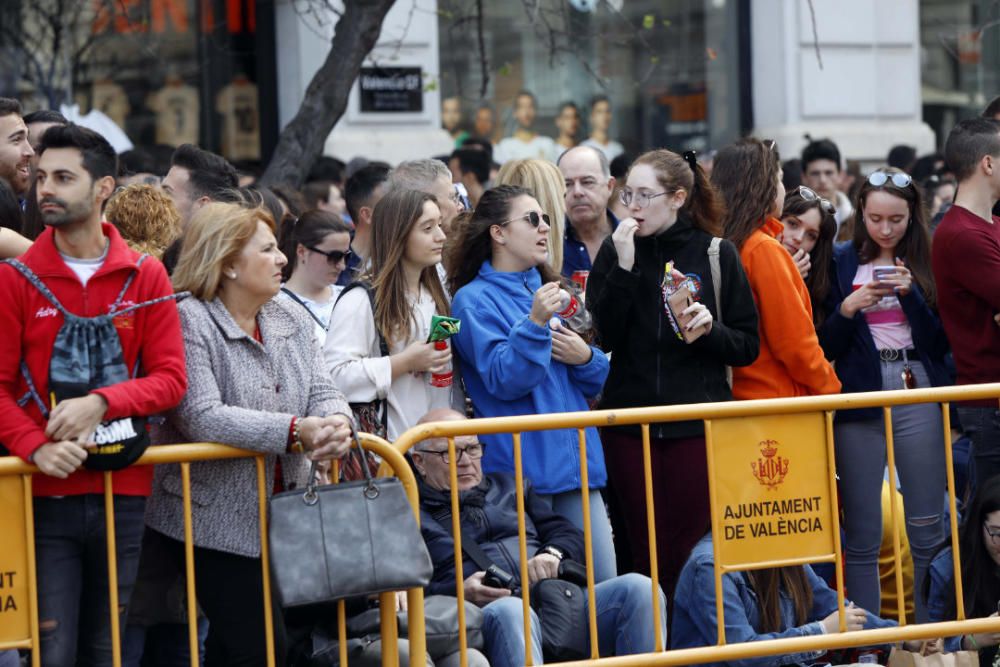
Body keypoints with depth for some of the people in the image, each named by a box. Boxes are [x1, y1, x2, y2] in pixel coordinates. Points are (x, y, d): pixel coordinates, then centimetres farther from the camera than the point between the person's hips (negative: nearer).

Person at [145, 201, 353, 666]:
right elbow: (200, 417, -24)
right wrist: (294, 432, -29)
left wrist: (336, 425, -22)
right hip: (216, 519, -7)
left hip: (282, 518, 7)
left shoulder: (291, 319, 11)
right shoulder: (188, 321, -13)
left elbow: (322, 392, 4)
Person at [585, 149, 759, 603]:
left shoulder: (716, 254, 2)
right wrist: (624, 268, -13)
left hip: (697, 424, -2)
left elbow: (748, 346, 4)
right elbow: (602, 335, -6)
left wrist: (711, 330, -15)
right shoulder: (615, 251, 7)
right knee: (647, 553, 4)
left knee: (691, 552, -4)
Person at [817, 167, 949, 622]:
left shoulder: (925, 262, 7)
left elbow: (940, 341, 2)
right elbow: (826, 346, 4)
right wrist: (848, 308, -13)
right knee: (862, 534, 0)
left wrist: (911, 294, -11)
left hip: (918, 395, 1)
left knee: (927, 528, 1)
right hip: (859, 398, -1)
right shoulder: (842, 263, 5)